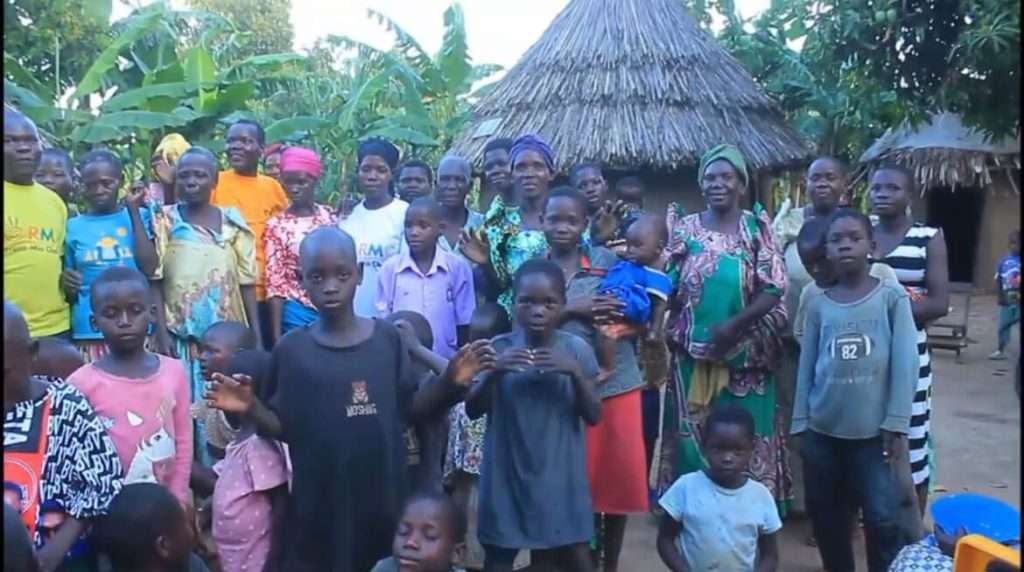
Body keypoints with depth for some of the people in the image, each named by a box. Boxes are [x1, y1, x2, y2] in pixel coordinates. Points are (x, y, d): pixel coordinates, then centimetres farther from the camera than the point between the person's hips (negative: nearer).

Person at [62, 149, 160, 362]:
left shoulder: (139, 216, 6)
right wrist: (66, 283, -11)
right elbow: (70, 296, 13)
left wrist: (134, 210, -5)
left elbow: (150, 268, -10)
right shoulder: (73, 227, 7)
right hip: (89, 334, 1)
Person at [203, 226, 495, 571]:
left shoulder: (387, 338, -3)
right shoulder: (291, 350, -5)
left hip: (382, 497, 1)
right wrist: (250, 409, -18)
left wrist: (449, 383, -10)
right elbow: (283, 427, 0)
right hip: (319, 504, -1)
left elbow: (407, 410, 3)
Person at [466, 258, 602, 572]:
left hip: (560, 477, 0)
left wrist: (575, 372, -21)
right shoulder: (500, 348, -5)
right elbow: (473, 411, -5)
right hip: (507, 473, 0)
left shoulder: (576, 349, -5)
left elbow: (594, 416, -5)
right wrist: (494, 372, -22)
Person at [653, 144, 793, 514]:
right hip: (693, 356, 1)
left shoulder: (757, 229, 1)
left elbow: (773, 290, -6)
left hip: (745, 358, -1)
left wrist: (735, 325, -18)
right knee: (693, 438, 7)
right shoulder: (684, 229, 4)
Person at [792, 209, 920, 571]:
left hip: (873, 431, -3)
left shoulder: (892, 296, -3)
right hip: (823, 431, 3)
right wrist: (801, 425, 4)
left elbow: (905, 364, -5)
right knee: (826, 518, 13)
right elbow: (806, 368, 6)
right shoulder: (818, 305, 3)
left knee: (883, 518, -2)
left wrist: (896, 425, -8)